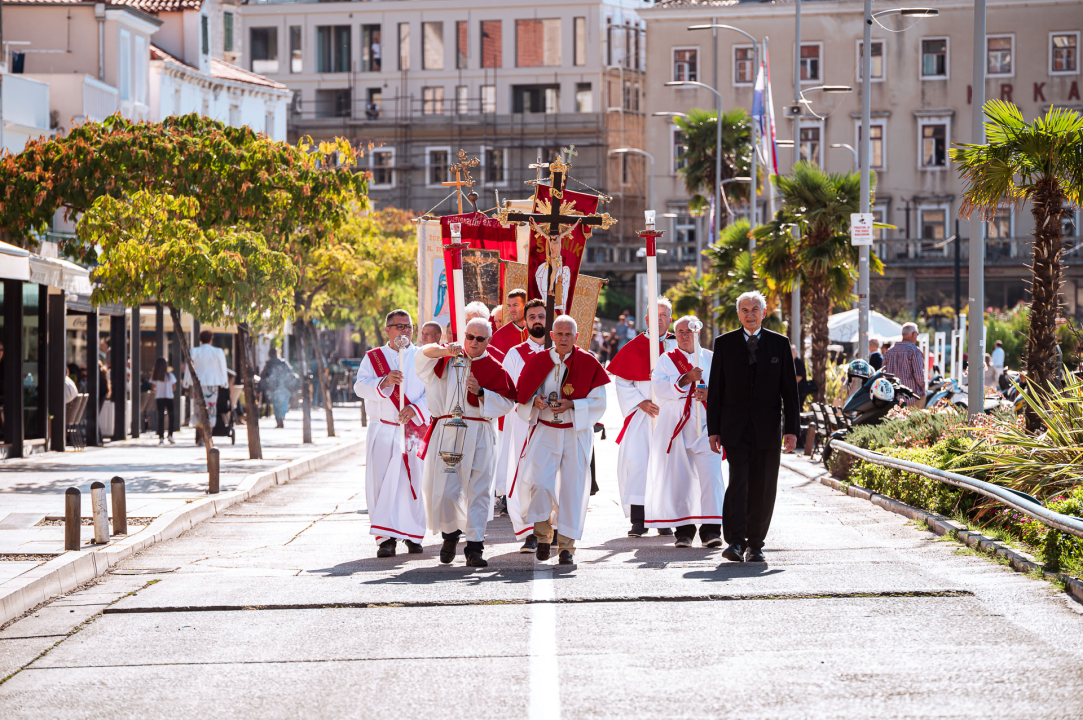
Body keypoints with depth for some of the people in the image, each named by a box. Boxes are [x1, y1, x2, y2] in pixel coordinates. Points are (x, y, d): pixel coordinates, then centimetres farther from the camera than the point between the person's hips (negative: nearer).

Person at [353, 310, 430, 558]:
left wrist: (415, 409, -15)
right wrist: (384, 382, -21)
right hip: (382, 431, 0)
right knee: (382, 482, -7)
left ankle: (413, 535, 6)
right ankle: (386, 538, -7)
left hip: (412, 431, 0)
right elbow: (360, 386, -3)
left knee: (413, 480, -4)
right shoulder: (372, 358, 11)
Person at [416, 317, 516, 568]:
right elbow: (424, 354, -8)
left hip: (478, 436, 0)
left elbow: (506, 403, 3)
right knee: (444, 489, -3)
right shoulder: (449, 358, 8)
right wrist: (446, 350, -26)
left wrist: (480, 392, -12)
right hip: (446, 432, 0)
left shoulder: (494, 368, 7)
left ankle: (474, 548, 0)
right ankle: (450, 534, 23)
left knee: (477, 490, -4)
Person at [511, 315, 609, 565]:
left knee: (572, 488, -2)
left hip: (575, 434, -1)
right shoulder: (538, 361, 4)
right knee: (539, 483, -13)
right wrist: (535, 400, -9)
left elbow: (599, 401, 0)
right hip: (544, 431, 1)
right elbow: (522, 393, 12)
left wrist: (572, 405, -15)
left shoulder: (588, 363, -1)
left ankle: (566, 545, 7)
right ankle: (543, 537, 7)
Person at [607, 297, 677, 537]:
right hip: (640, 417, -1)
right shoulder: (634, 348, 4)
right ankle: (638, 520, -5)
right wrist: (640, 402, -8)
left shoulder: (677, 346, 7)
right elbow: (621, 382, 4)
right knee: (636, 462, -9)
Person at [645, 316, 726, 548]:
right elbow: (660, 387, -5)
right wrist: (687, 378, -17)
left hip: (705, 424, 0)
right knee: (679, 476, -2)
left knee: (710, 474, -11)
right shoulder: (666, 360, 11)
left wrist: (710, 393, -15)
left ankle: (711, 529, -13)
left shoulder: (710, 358, 14)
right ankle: (684, 530, 4)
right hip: (676, 425, 0)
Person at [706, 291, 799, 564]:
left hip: (767, 427, 1)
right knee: (738, 481, -14)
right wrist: (714, 429, 1)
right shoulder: (724, 343, 6)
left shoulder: (780, 344, 7)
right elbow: (715, 389, 7)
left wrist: (791, 429, -2)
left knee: (763, 488, 2)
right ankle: (735, 541, -16)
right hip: (735, 428, -1)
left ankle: (755, 544, 11)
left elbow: (789, 390, 6)